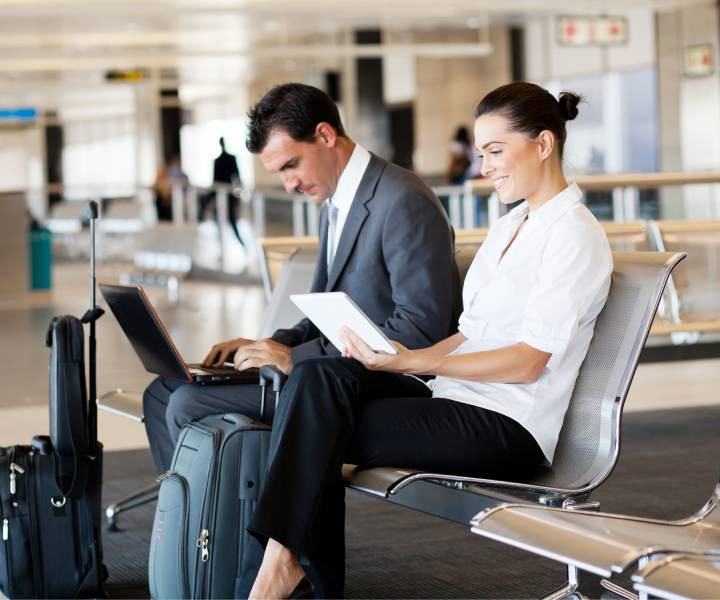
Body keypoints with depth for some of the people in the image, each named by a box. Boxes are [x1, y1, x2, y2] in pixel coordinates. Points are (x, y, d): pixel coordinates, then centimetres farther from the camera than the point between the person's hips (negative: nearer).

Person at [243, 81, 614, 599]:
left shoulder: (575, 236, -9)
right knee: (321, 375, -18)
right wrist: (397, 357, 0)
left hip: (507, 430, -8)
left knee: (320, 423, -20)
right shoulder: (508, 226, 20)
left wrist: (412, 362, -21)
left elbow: (527, 362, -16)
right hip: (458, 404, 8)